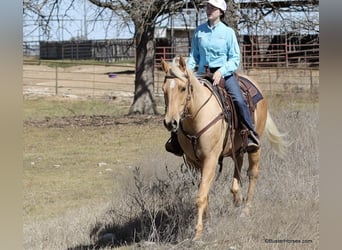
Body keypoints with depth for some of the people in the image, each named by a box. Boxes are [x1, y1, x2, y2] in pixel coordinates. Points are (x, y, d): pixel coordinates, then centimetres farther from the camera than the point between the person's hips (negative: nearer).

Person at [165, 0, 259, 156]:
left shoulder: (228, 32, -2)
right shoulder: (199, 31, 7)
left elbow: (235, 59, -4)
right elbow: (194, 56, 12)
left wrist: (221, 71, -20)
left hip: (224, 73, -3)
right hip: (203, 73, 3)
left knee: (239, 101, -26)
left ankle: (252, 136, -17)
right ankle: (176, 139, 5)